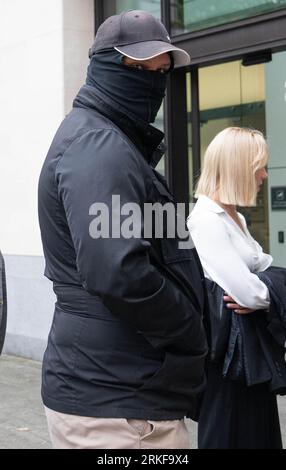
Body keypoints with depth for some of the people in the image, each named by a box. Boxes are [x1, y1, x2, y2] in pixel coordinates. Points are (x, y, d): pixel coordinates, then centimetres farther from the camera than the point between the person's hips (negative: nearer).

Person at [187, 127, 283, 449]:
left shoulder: (234, 218, 11)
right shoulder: (206, 219, -20)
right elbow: (249, 293, -27)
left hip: (252, 346, 9)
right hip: (229, 351, -9)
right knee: (233, 437, 4)